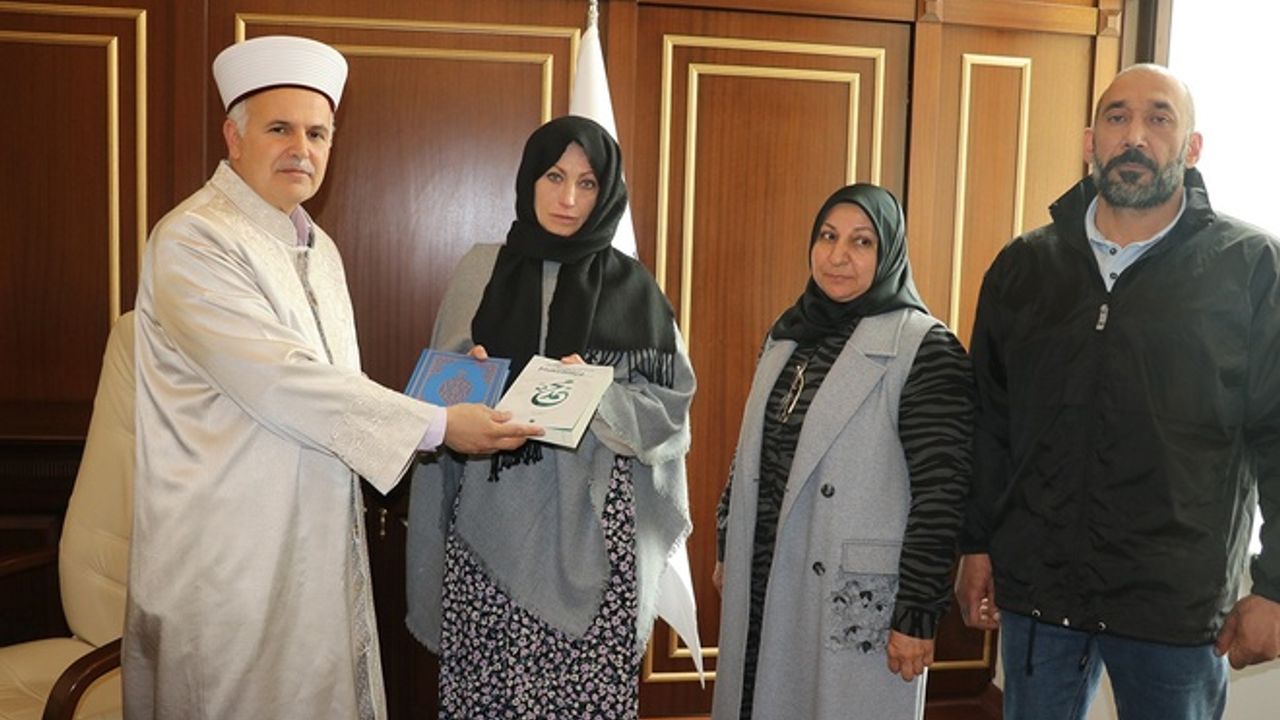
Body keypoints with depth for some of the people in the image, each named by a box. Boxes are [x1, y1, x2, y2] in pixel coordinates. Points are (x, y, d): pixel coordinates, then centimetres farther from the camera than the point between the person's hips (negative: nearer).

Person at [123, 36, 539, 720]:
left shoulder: (320, 250, 13)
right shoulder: (193, 240, -15)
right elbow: (278, 381, -24)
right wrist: (436, 424, -22)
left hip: (319, 543, 8)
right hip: (229, 554, -8)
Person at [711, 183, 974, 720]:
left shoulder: (924, 348, -12)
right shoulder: (789, 334, 8)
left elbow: (941, 493, -15)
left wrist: (917, 613, -15)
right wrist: (727, 550, 16)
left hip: (857, 594, -6)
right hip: (762, 580, 6)